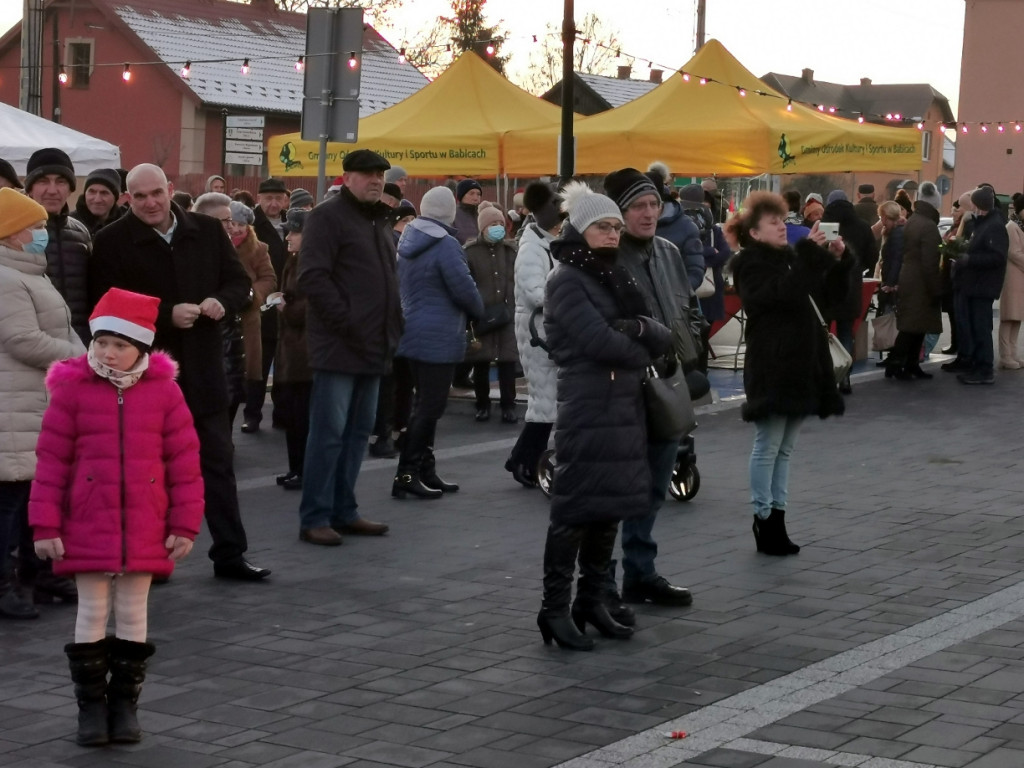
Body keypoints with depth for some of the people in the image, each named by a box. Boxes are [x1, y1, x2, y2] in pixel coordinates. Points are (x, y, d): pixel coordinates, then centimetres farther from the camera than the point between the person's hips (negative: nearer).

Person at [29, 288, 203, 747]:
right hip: (87, 528, -1)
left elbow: (184, 461, 2)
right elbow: (51, 459, -3)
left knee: (133, 616, 9)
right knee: (91, 615, 5)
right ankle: (91, 705, 15)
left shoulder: (163, 391, -1)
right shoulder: (72, 389, -4)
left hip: (144, 529, 1)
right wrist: (45, 525, -5)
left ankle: (124, 702, 20)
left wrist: (184, 524, -1)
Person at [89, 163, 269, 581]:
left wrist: (221, 302, -13)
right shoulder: (112, 241, -7)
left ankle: (229, 553, 14)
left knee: (218, 461, 7)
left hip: (202, 368, 3)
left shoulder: (208, 231, 3)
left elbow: (240, 283, 9)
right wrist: (167, 315, -20)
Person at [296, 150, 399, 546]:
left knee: (358, 431, 11)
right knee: (329, 431, -7)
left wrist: (392, 326, 13)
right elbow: (313, 277, -15)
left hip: (373, 346, 8)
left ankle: (343, 511, 18)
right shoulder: (328, 216, -7)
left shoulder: (380, 220, 20)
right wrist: (346, 323, -18)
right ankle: (314, 517, -3)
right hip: (338, 346, -8)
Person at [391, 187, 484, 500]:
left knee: (425, 404, 15)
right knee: (430, 406, -6)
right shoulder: (445, 245, -18)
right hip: (438, 338, -9)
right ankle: (406, 475, -7)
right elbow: (464, 289, -18)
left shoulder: (408, 240, 10)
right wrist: (478, 309, 2)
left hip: (414, 333, 9)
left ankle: (425, 471, 20)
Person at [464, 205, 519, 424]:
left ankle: (508, 405, 8)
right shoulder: (470, 251, 0)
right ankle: (483, 404, 17)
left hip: (508, 313, 2)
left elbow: (518, 280, 9)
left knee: (508, 360, 0)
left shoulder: (511, 249, 9)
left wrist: (512, 308, 1)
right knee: (481, 362, 5)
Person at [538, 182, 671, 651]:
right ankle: (555, 608, -2)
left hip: (625, 409, 8)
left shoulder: (616, 278, 17)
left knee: (609, 509, 10)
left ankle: (592, 601, 18)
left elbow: (663, 339, 9)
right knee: (575, 511, -6)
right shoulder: (566, 281, -7)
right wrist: (641, 352, -2)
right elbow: (601, 341, -19)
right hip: (587, 413, -8)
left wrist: (641, 328, -13)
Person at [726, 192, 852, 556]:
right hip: (771, 368, -8)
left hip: (801, 365, 8)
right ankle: (763, 519, 2)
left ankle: (777, 515, 15)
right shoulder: (750, 265, -7)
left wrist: (839, 260, 0)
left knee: (784, 448, 11)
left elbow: (828, 293, 16)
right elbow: (784, 293, -24)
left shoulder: (790, 258, 17)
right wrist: (810, 253, -23)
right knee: (768, 447, -4)